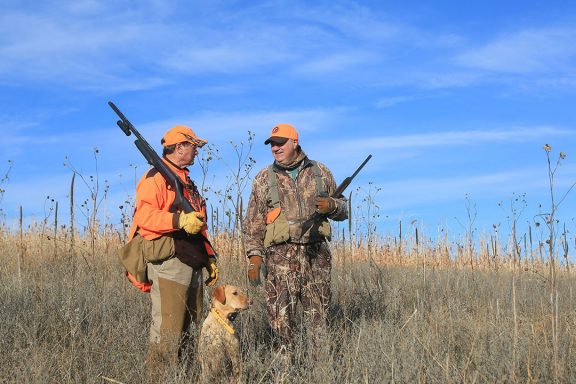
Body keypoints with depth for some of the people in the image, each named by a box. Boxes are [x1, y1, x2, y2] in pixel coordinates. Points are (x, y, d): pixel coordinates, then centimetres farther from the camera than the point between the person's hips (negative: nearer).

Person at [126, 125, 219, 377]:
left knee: (185, 333, 11)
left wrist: (209, 257, 24)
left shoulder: (187, 182, 25)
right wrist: (178, 220, -28)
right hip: (168, 265, -9)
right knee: (167, 334, -10)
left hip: (192, 267, 9)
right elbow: (144, 215, -18)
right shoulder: (156, 177, -5)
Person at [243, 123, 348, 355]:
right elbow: (253, 223, 7)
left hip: (317, 252, 1)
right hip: (280, 255, -1)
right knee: (281, 313, -4)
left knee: (318, 312, 4)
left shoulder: (320, 172, 11)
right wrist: (255, 257, -3)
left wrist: (332, 206, -7)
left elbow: (343, 210, 16)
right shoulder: (264, 179, 8)